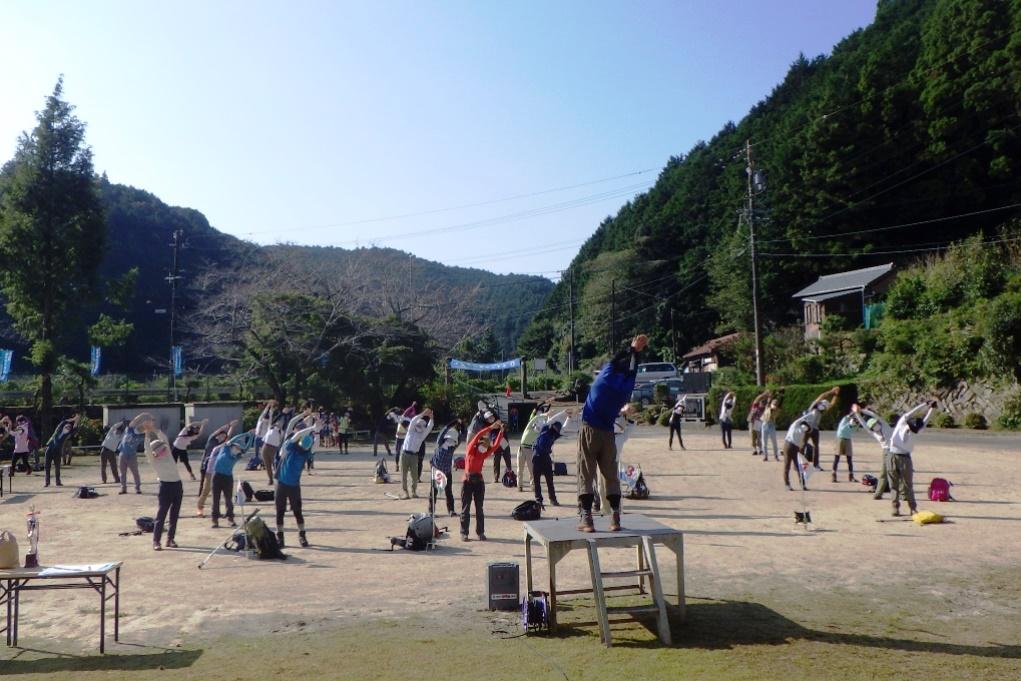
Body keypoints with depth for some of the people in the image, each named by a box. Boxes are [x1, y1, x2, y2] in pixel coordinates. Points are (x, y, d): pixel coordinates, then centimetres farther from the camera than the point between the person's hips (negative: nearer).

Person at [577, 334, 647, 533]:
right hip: (608, 434, 2)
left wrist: (632, 348, 26)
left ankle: (587, 519, -7)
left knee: (586, 475, -2)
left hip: (589, 431, -2)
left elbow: (615, 359, 15)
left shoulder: (606, 375, -4)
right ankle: (615, 519, 7)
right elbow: (632, 370, 23)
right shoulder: (627, 386, 3)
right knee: (611, 476, 11)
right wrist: (636, 352, 32)